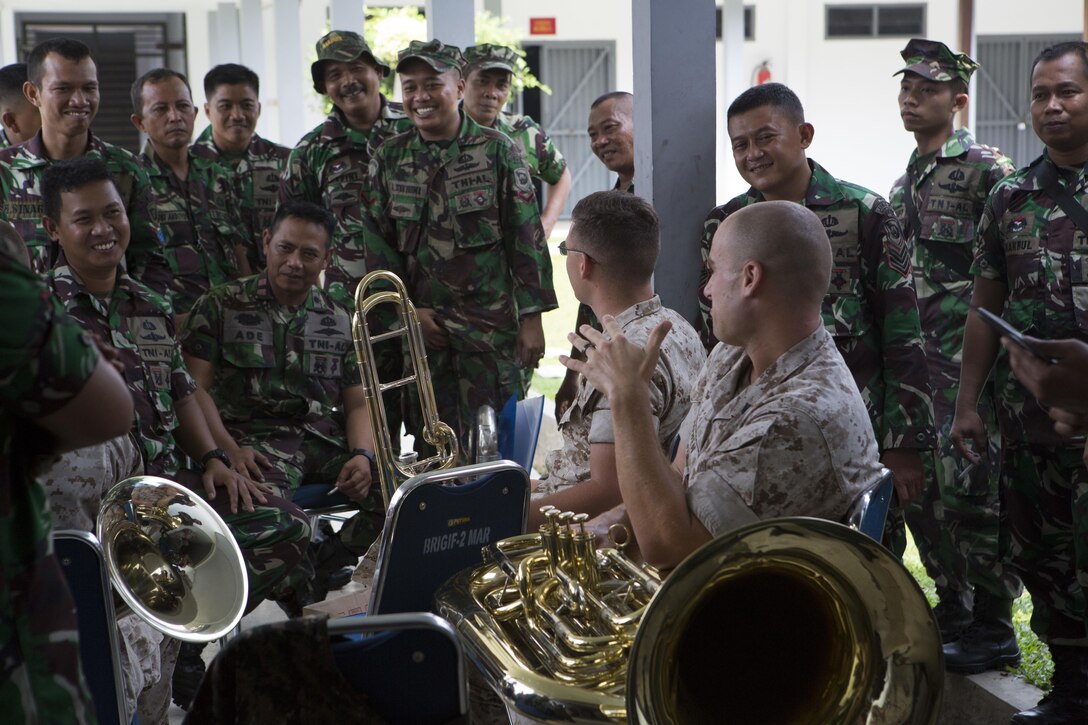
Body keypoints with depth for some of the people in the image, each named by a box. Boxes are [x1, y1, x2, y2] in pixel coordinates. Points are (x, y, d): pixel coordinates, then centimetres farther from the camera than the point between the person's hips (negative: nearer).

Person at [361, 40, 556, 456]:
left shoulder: (497, 151, -2)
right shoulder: (388, 159, 7)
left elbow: (527, 239, -3)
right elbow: (376, 242, 9)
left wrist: (532, 319, -7)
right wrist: (408, 310, -2)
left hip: (491, 326, -3)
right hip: (419, 327, 3)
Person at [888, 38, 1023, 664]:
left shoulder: (986, 170, -7)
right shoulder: (906, 183, 18)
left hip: (969, 359, -8)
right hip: (913, 359, 8)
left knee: (967, 491, -8)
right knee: (918, 489, 10)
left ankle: (993, 627, 3)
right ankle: (954, 609, 24)